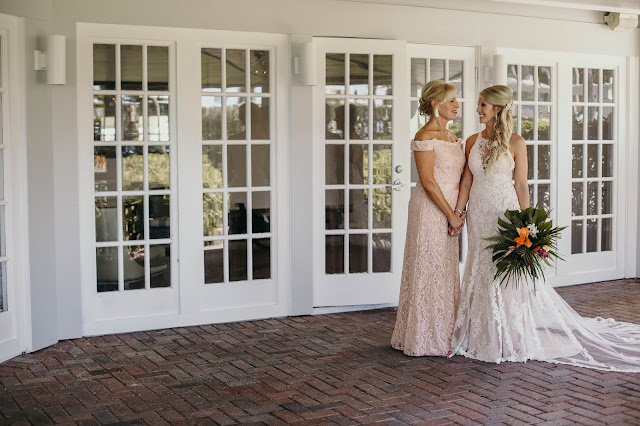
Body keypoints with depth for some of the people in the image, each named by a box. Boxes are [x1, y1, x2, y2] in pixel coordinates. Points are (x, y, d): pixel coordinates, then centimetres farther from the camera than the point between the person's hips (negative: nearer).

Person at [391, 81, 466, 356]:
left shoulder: (451, 136, 14)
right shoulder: (425, 137, -13)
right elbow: (428, 182, -18)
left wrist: (457, 212, 4)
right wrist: (451, 215, -15)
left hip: (448, 211, 9)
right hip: (429, 211, -9)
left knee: (446, 270, 14)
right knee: (429, 271, -2)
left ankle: (444, 333, 25)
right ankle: (427, 338, 8)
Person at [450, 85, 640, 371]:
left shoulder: (515, 143, -6)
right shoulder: (472, 142, 6)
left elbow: (521, 186, -6)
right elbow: (467, 180, 6)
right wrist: (457, 211, -3)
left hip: (504, 213, -4)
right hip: (479, 216, 5)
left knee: (506, 277, -1)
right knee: (481, 277, 10)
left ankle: (513, 340, 12)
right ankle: (485, 339, 22)